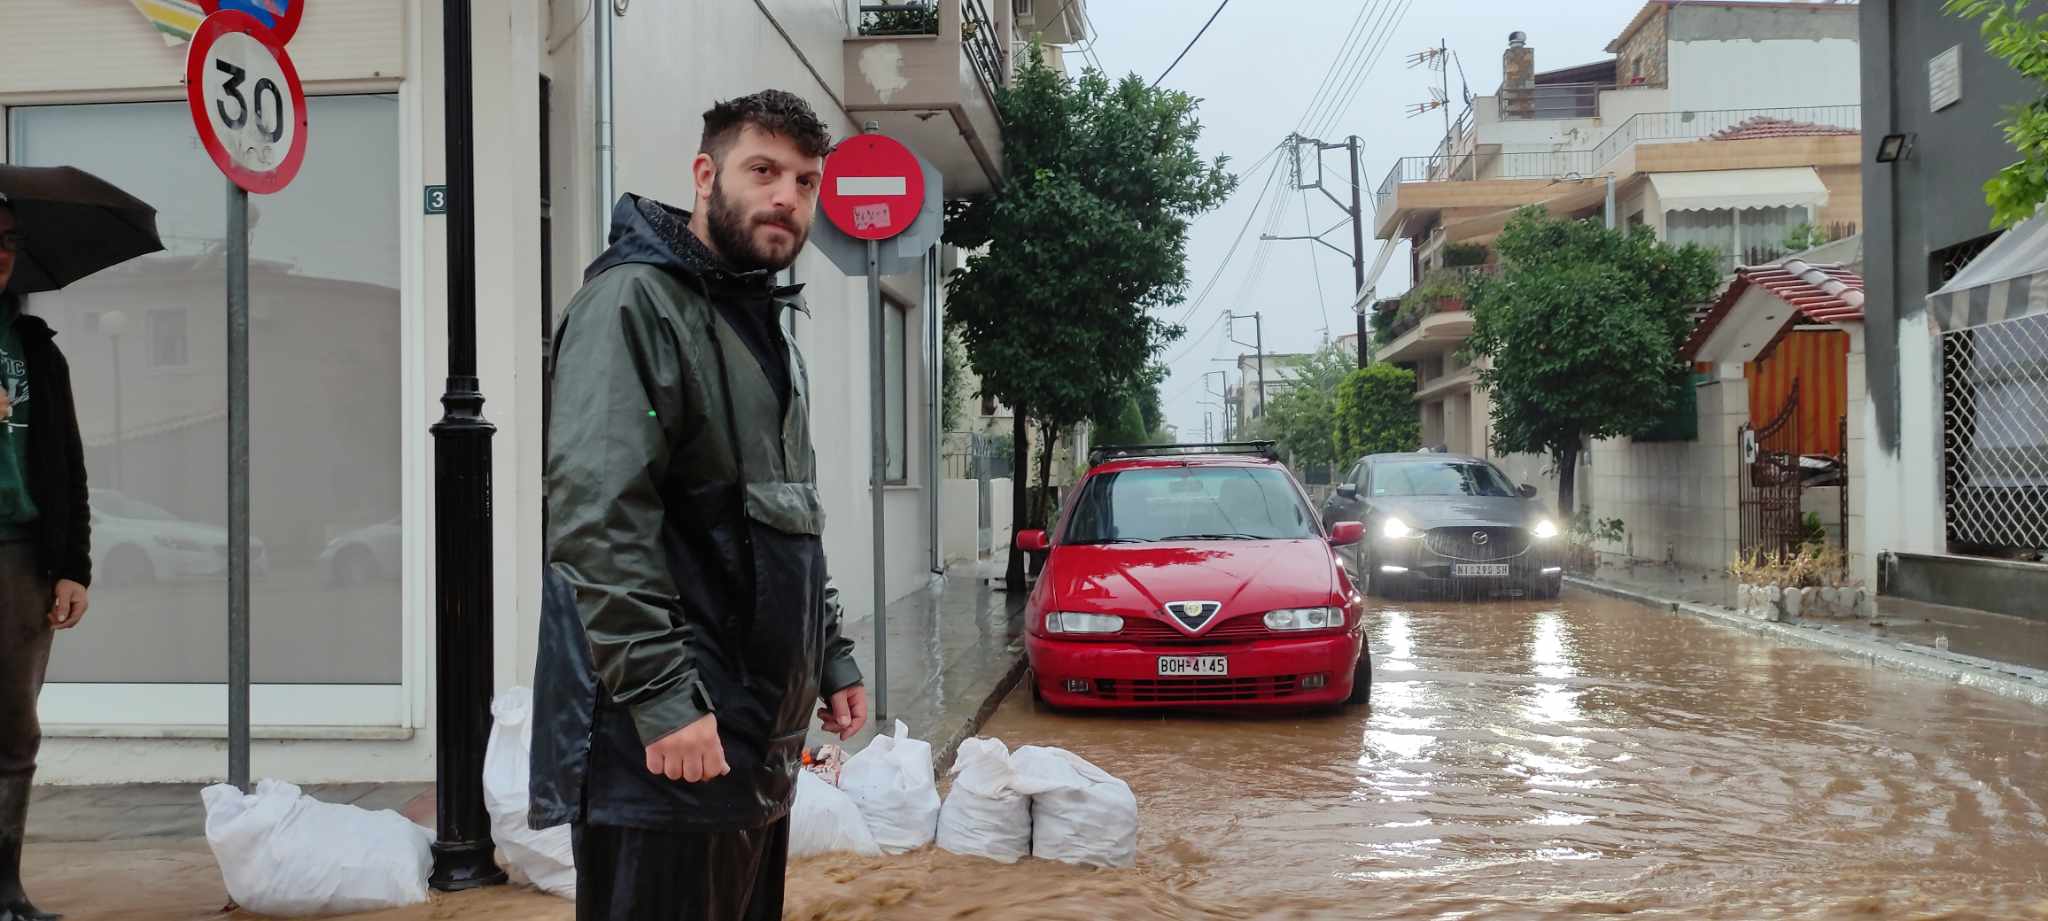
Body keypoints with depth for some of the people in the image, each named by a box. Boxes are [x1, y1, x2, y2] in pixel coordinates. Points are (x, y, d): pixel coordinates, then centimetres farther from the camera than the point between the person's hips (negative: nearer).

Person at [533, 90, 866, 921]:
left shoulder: (764, 324, 18)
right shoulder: (635, 303, -11)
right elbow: (596, 515, -22)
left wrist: (832, 658, 18)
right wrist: (661, 694, -26)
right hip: (669, 735, -9)